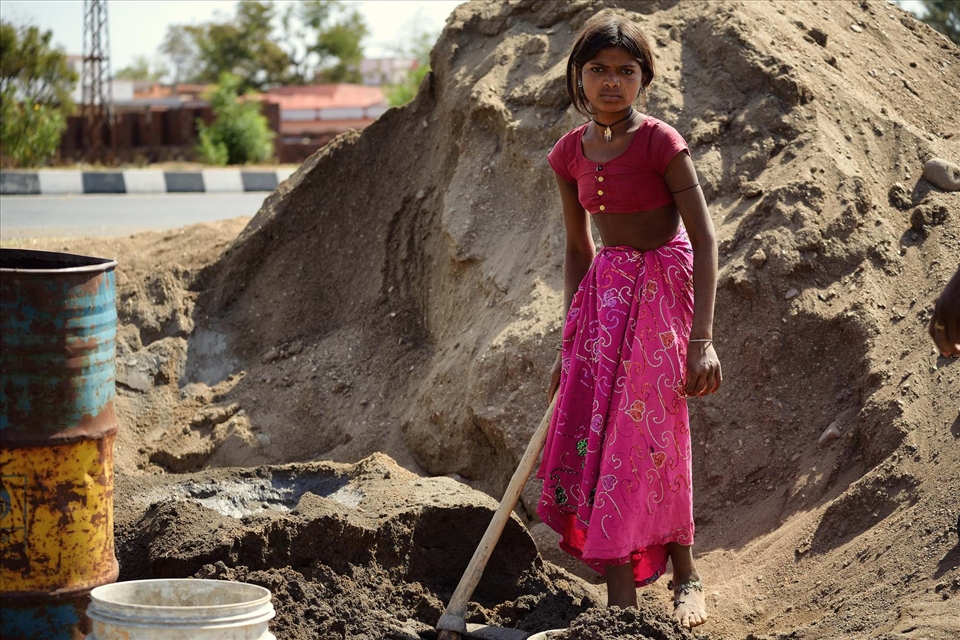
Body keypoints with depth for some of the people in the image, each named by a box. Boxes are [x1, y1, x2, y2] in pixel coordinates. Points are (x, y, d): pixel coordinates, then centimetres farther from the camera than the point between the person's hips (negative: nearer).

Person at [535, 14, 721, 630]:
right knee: (589, 437, -3)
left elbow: (705, 239, -16)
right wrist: (569, 341, 13)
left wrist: (702, 338, -22)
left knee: (646, 436, -6)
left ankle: (686, 574, 17)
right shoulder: (572, 153, 3)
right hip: (602, 294, 6)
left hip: (660, 289, -5)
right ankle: (620, 598, 1)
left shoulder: (660, 143, -15)